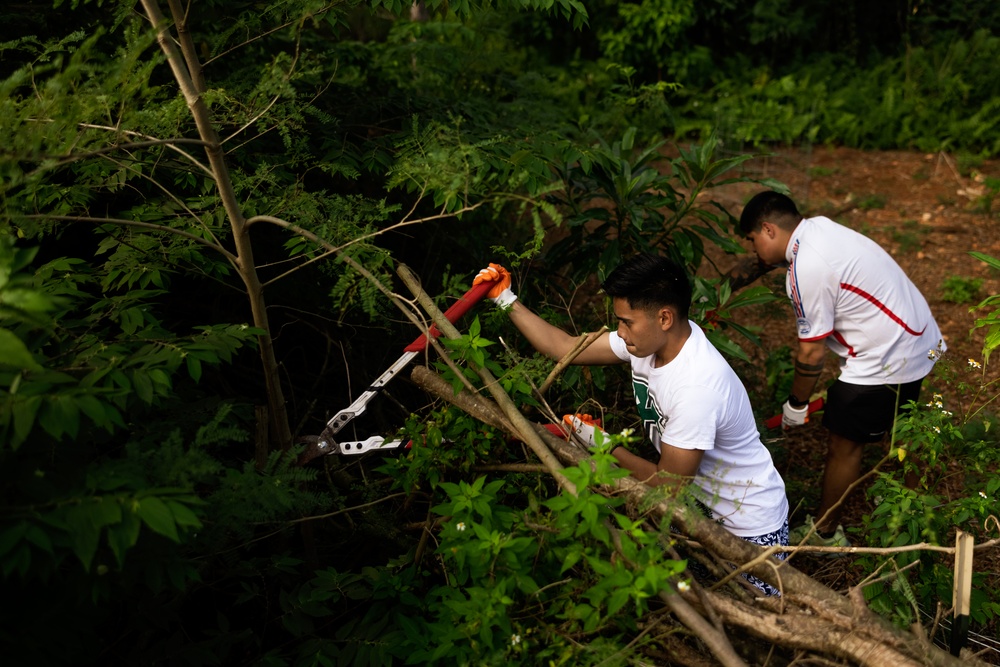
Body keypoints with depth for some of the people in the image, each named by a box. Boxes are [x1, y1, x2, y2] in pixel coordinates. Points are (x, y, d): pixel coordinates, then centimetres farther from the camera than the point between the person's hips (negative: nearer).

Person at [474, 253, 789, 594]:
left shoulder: (697, 387, -36)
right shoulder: (652, 339, -12)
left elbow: (668, 484, -28)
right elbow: (566, 348, -3)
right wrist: (507, 301, -5)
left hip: (751, 527, -7)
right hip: (702, 499, 7)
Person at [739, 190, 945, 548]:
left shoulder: (807, 271, -25)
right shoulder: (818, 226, 2)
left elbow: (812, 351, -18)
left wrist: (795, 405, -5)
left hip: (887, 362, -10)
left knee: (844, 445, 4)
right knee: (879, 428, 26)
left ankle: (824, 533, 21)